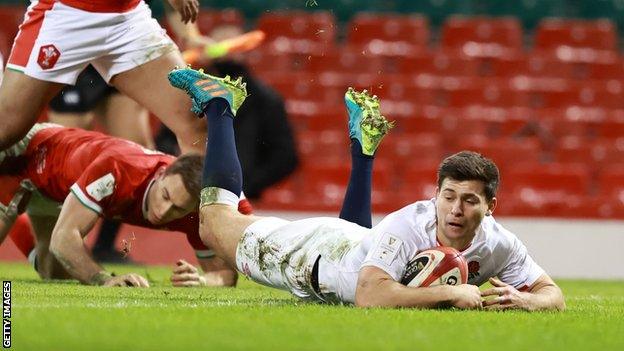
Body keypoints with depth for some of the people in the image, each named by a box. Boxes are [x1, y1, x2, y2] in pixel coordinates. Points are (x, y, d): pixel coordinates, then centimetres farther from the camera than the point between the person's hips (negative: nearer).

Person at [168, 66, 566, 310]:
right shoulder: (408, 225, -45)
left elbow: (553, 295, -21)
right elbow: (369, 295, -55)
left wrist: (521, 300, -44)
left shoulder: (497, 244, -29)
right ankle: (219, 104, 32)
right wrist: (450, 294, -56)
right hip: (316, 253, -5)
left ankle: (364, 146, 54)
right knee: (216, 222, 17)